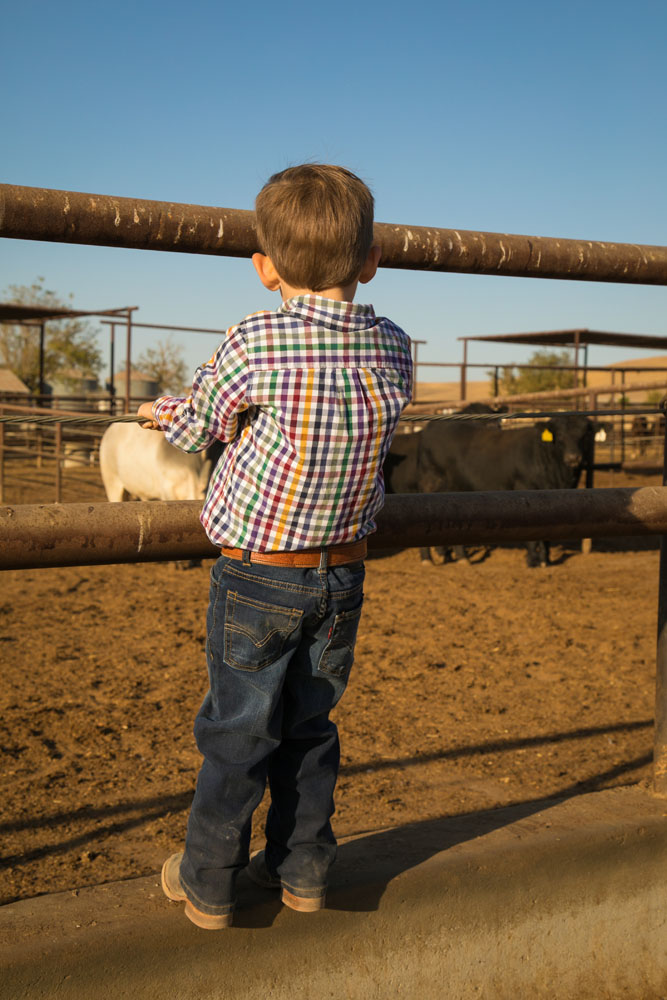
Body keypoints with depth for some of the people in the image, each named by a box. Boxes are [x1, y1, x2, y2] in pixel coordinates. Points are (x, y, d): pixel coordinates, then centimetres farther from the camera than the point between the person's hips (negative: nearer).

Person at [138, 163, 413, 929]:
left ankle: (207, 883, 23)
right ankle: (302, 868, 31)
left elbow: (193, 427, -3)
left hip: (257, 578, -4)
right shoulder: (394, 350, -5)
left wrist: (164, 411, 20)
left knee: (237, 733, 9)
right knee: (310, 725, 18)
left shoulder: (254, 346, -19)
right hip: (343, 576, 4)